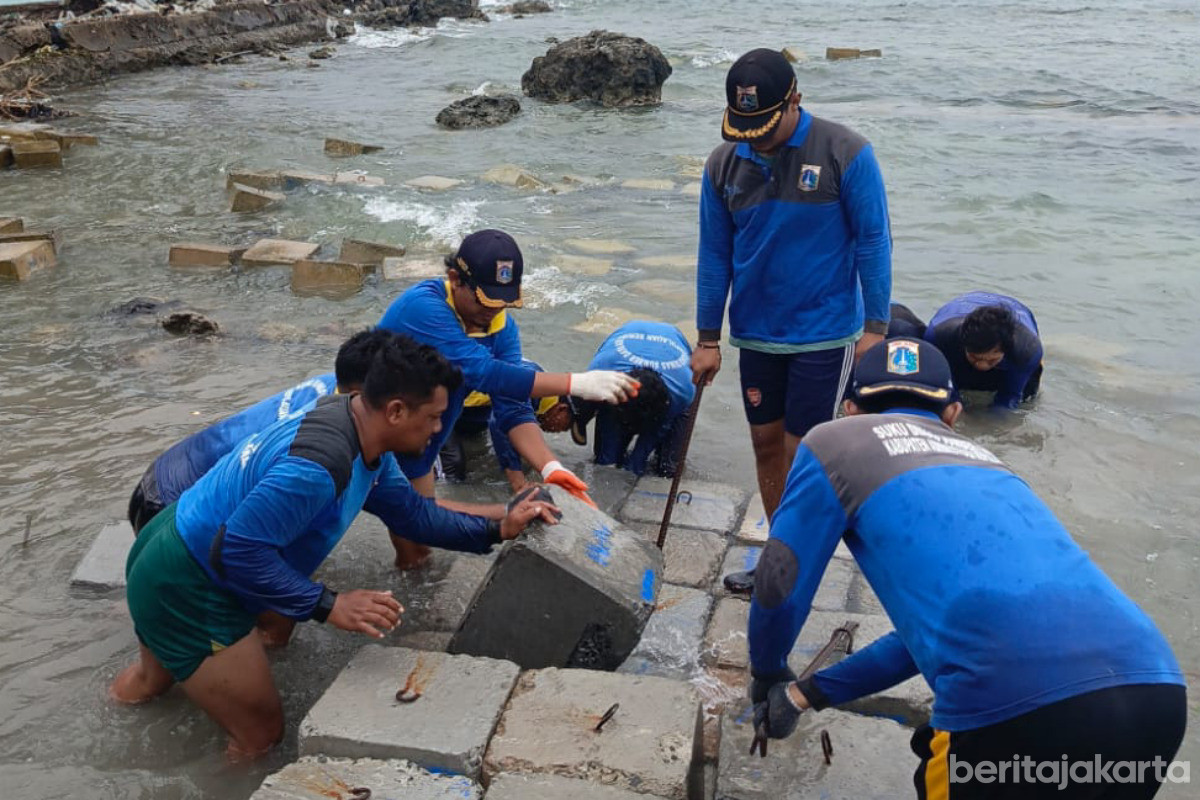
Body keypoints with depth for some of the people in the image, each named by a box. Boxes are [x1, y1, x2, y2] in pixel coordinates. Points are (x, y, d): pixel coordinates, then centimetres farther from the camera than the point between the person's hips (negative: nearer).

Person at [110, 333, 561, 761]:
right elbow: (240, 552, -29)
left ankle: (152, 673, 31)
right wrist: (328, 605, -25)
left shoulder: (363, 436, -2)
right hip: (184, 590, -8)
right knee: (260, 736, 6)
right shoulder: (318, 465, -32)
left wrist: (496, 530, 4)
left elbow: (411, 512, 6)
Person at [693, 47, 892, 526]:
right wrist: (707, 340, 5)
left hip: (825, 333, -4)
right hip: (756, 333, 4)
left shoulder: (846, 154, -13)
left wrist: (875, 328, -11)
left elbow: (873, 243, -9)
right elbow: (714, 255, 3)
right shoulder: (722, 165, -2)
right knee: (766, 443, 12)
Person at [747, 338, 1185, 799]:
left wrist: (767, 672, 35)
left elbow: (780, 587, 14)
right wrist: (811, 692, 42)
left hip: (1021, 708, -6)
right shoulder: (980, 459, 31)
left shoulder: (834, 441, 14)